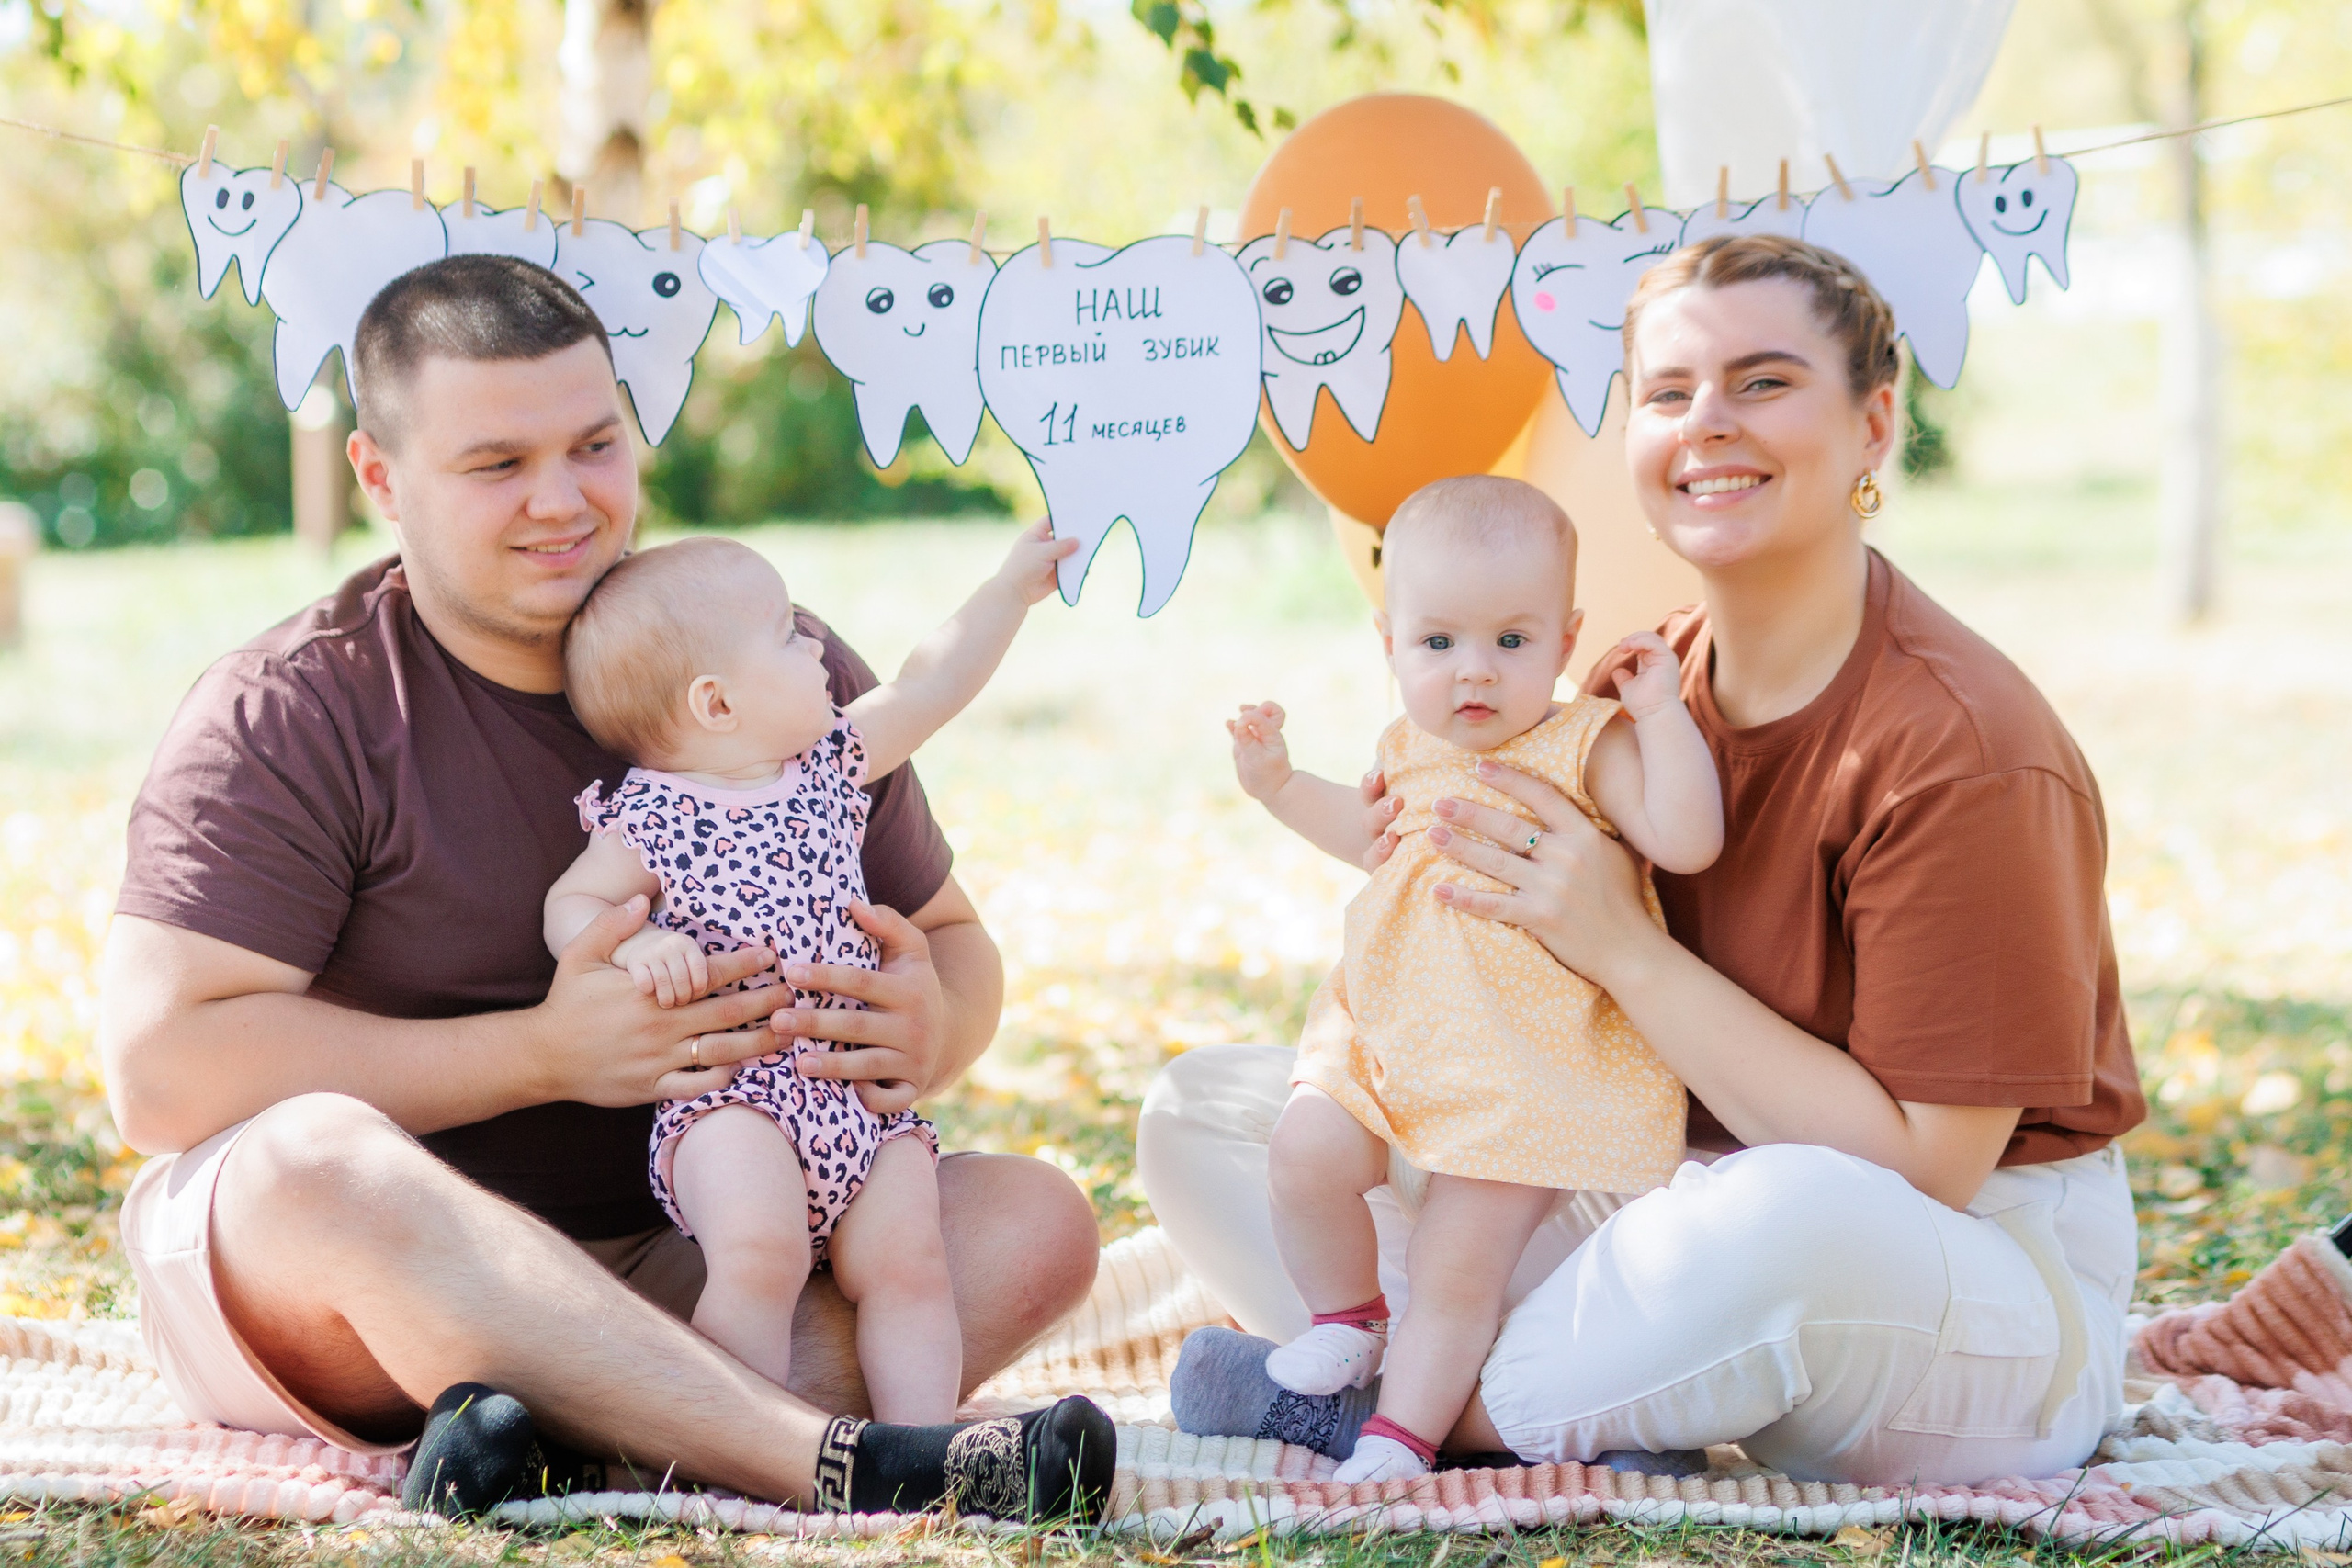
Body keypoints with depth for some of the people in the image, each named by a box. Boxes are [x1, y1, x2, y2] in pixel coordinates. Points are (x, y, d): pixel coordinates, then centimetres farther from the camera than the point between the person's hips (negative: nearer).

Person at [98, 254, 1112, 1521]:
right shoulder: (289, 717, -9)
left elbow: (953, 942, 14)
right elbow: (160, 1070, -18)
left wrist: (929, 1034, -13)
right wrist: (546, 1053, -21)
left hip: (676, 1264, 4)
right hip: (315, 1283, -4)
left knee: (1033, 1221, -16)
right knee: (318, 1156, -37)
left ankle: (618, 1431, -38)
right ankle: (842, 1464, -43)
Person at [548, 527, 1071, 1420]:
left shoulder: (830, 762, 14)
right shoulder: (648, 818, -2)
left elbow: (930, 686, 21)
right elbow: (571, 904, 0)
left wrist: (1012, 589, 23)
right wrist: (634, 945, -20)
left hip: (865, 1097, 6)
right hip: (733, 1097, -6)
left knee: (907, 1263, -10)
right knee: (760, 1255, -27)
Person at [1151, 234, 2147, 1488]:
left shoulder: (1959, 747, -19)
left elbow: (1920, 1170, -22)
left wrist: (1624, 949, -24)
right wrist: (1446, 903, -10)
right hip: (1690, 1222, 7)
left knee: (1792, 1215, -44)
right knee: (1201, 1112, 0)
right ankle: (1585, 1438, -17)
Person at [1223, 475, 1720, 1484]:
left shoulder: (1587, 747, -12)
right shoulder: (1413, 751, 7)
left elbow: (1687, 840, -25)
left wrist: (1660, 710, -26)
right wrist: (1280, 785, 20)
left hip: (1530, 1074, -6)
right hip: (1393, 1039, 6)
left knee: (1456, 1273, -3)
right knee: (1306, 1155, -11)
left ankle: (1400, 1435, 12)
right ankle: (1347, 1321, 16)